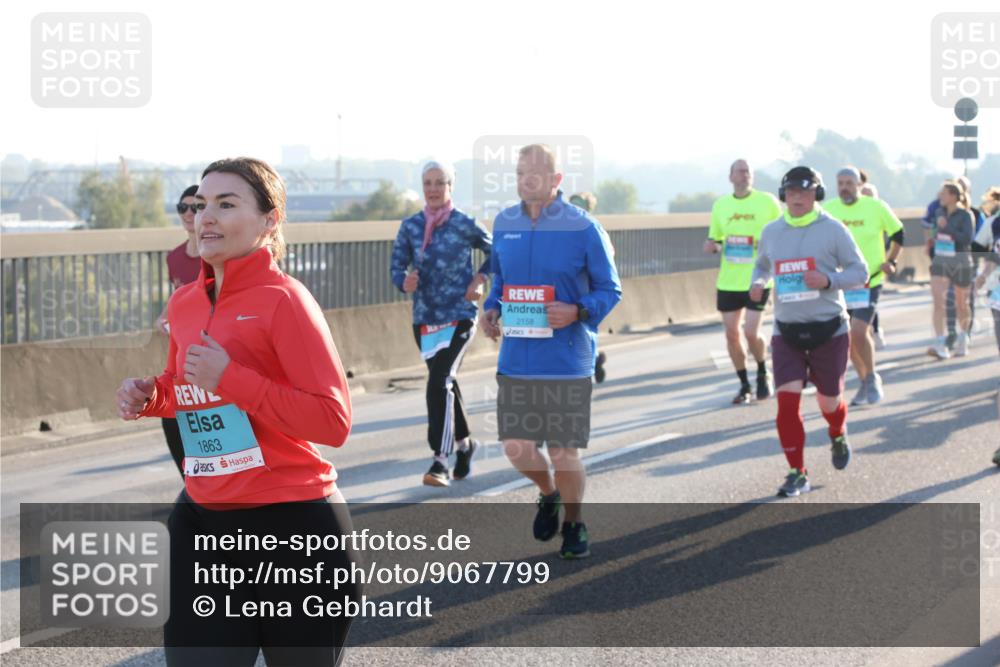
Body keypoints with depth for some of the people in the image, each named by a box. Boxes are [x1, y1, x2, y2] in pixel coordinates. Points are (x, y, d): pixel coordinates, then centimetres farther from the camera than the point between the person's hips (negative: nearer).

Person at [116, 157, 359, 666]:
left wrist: (231, 378, -23)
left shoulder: (282, 299, -13)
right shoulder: (184, 303, 7)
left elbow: (333, 423, -19)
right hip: (202, 522, 6)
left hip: (292, 527, -6)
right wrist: (149, 398, 3)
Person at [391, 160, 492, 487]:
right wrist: (405, 282, -20)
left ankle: (440, 461, -21)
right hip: (424, 319, 5)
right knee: (445, 384, 18)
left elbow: (495, 251, 10)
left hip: (459, 316, -4)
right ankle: (464, 442, 40)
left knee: (440, 382, -20)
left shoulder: (465, 225, -5)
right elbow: (398, 267, 2)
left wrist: (480, 279, -4)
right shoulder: (410, 226, 3)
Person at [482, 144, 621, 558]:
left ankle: (574, 525, 27)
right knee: (517, 448, 0)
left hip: (567, 362, -4)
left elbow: (610, 290, -1)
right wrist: (491, 309, 2)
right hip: (515, 358, 4)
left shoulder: (583, 228, -8)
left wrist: (578, 312, -19)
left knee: (564, 453, 2)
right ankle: (548, 494, 33)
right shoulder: (504, 224, 6)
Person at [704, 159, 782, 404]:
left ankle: (763, 375, 17)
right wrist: (712, 246, -4)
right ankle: (744, 386, 18)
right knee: (732, 334, 3)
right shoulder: (720, 205, 9)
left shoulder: (767, 201, -1)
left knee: (751, 333, -10)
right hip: (728, 281, 4)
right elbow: (714, 239, 18)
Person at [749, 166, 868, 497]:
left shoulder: (832, 230, -6)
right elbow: (762, 265, 22)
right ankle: (797, 473, -1)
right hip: (786, 330, 2)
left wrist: (828, 280, -22)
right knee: (787, 400, -11)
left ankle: (838, 438, 46)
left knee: (829, 400, 10)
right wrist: (757, 283, -1)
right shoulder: (771, 232, 5)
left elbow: (860, 272, -4)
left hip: (828, 329, -2)